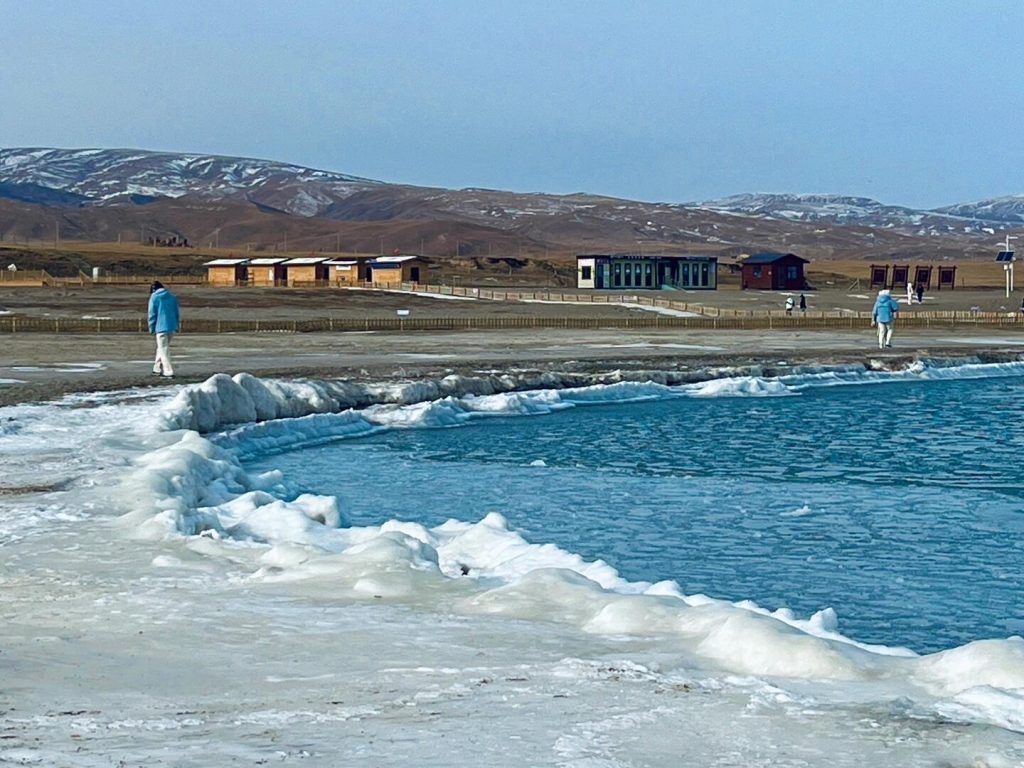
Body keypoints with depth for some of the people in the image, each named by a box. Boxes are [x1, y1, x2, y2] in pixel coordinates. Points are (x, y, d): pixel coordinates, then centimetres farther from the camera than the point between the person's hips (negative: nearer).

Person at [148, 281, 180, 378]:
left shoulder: (154, 298, -4)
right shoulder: (172, 297, 10)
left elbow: (152, 314, -4)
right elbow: (177, 313, 13)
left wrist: (151, 328, 4)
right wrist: (177, 326, 19)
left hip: (161, 327, -5)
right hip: (172, 327, 5)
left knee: (164, 349, -1)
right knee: (162, 348, 20)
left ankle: (168, 372, -8)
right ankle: (158, 368, 27)